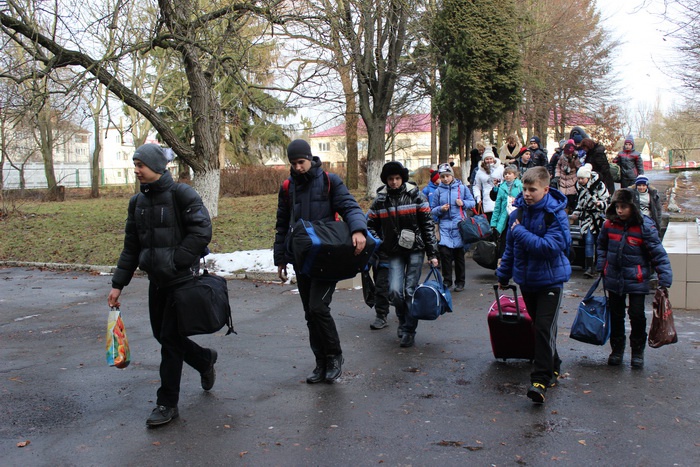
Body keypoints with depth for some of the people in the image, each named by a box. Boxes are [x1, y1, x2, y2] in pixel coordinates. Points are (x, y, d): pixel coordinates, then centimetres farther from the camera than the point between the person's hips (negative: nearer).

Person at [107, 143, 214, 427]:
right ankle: (204, 359, 40)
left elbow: (202, 232, -18)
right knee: (161, 334, 14)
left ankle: (167, 404, 11)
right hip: (156, 280, 7)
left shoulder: (181, 194, -11)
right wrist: (118, 284, 9)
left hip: (181, 279, -7)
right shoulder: (138, 202, 10)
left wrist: (175, 261, -20)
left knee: (170, 339, -3)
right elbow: (131, 247, 13)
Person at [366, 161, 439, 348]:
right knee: (395, 291, -9)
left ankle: (409, 330, 12)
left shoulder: (415, 195, -1)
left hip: (415, 249, -1)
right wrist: (378, 247, 0)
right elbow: (371, 225, 14)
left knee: (410, 291, -2)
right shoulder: (380, 200, 4)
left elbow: (428, 224, 0)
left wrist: (432, 253, -3)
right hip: (394, 252, 1)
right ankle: (403, 320, 21)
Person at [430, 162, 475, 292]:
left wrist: (463, 203, -10)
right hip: (444, 225, 0)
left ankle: (460, 282, 17)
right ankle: (447, 280, 0)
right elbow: (433, 210, 10)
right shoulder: (438, 191, 7)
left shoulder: (462, 188, 5)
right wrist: (440, 209, -10)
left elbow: (472, 202, 9)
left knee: (459, 254, 5)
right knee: (444, 251, -13)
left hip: (459, 224, 0)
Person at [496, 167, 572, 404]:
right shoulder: (517, 213, 3)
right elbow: (510, 248, 14)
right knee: (538, 326, 16)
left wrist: (521, 232, -21)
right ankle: (553, 367, 35)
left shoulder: (556, 214, -14)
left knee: (544, 328, -12)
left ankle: (541, 379, -8)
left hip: (550, 279, -6)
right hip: (526, 279, 6)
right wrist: (503, 275, 19)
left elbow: (551, 246, -27)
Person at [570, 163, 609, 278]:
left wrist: (600, 204, -30)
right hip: (587, 216, 3)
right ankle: (589, 267, -11)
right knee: (589, 241, -9)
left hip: (599, 216, -3)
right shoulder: (579, 186, 5)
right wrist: (576, 213, 12)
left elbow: (607, 200, -10)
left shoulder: (599, 185, -11)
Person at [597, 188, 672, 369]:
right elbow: (602, 246, 16)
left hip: (637, 281, -3)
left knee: (637, 316, 1)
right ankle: (617, 349, 28)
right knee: (616, 315, 13)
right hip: (613, 279, 4)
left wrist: (665, 280, -17)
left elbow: (659, 254, -13)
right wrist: (601, 267, 6)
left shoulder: (645, 226, -15)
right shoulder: (609, 224, -3)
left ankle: (638, 352, 20)